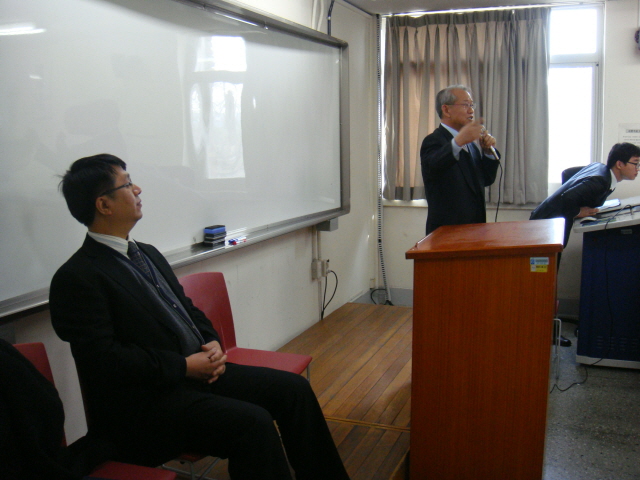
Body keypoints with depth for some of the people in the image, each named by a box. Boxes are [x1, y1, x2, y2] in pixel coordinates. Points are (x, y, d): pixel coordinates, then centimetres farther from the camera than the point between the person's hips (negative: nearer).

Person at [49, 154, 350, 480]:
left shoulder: (148, 254, 14)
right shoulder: (76, 278, -13)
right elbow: (104, 359, -19)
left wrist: (213, 343, 1)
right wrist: (184, 366, -18)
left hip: (197, 369, 9)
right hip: (142, 403, -8)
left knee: (293, 388, -1)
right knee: (252, 423, -27)